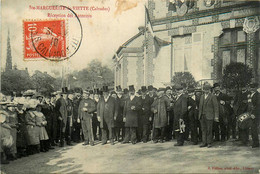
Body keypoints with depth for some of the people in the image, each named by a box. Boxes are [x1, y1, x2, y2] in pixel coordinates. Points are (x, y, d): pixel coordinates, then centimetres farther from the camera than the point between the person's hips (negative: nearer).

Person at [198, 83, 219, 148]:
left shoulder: (213, 96, -3)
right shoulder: (202, 96, 15)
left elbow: (216, 106, -6)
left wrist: (216, 116, -11)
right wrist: (199, 115, 13)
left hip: (209, 116, -5)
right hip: (202, 116, 5)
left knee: (209, 130, -3)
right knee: (203, 130, 6)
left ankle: (209, 143, 6)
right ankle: (204, 143, 11)